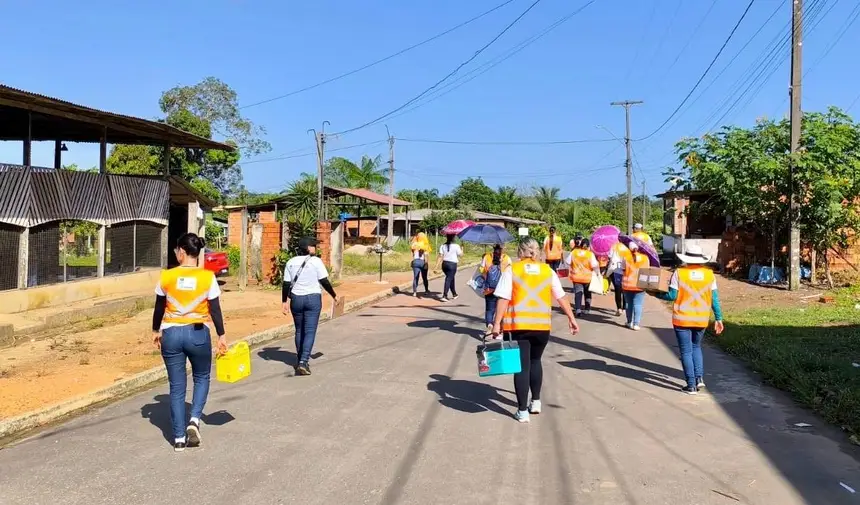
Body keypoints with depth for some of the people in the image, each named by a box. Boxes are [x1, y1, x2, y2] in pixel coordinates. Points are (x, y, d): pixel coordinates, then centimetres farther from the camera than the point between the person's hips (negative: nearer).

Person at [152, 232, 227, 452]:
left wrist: (156, 331, 20)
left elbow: (159, 308, 5)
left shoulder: (167, 277, -4)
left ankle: (179, 438, 13)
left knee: (177, 386, 10)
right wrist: (221, 336, 6)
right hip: (198, 333, -1)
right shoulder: (207, 277, -7)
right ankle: (194, 420, 3)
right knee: (201, 377, 23)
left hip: (171, 334, 1)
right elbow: (215, 310, -5)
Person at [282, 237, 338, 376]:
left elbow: (286, 284, 2)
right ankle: (303, 362, -14)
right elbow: (324, 282, -7)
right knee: (310, 332, -3)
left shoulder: (291, 262, 4)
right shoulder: (316, 261, -7)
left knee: (299, 331, 18)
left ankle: (300, 361, 26)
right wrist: (334, 295, 5)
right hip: (313, 298, -4)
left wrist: (285, 302, 8)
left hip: (296, 299, 4)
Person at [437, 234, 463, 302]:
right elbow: (460, 255, 0)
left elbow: (440, 256, -3)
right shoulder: (456, 246, -9)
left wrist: (436, 266, -3)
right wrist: (462, 249, 20)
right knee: (448, 280, -4)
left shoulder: (443, 246, 2)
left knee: (451, 279, 21)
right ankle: (444, 296, -13)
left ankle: (454, 294, 32)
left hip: (444, 264, 5)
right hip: (452, 264, -5)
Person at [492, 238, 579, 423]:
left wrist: (497, 323, -7)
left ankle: (522, 411, 4)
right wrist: (571, 318, 16)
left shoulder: (512, 270, 0)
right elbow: (561, 297, 8)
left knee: (522, 366, 3)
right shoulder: (548, 271, 7)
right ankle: (536, 402, 28)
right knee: (535, 361, 24)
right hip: (542, 325, 3)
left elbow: (503, 299, -8)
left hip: (518, 324, -2)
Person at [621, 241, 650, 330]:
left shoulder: (626, 258, -6)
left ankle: (629, 322, 22)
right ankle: (636, 324, -3)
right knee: (638, 304, 2)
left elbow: (623, 270, -3)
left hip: (627, 284, 0)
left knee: (629, 303, 13)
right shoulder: (645, 258, -2)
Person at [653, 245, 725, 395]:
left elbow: (672, 296, -10)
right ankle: (699, 377, 11)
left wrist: (658, 294, 7)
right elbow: (714, 299, 2)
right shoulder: (709, 274, -1)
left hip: (682, 319, -3)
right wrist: (718, 318, 9)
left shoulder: (679, 273, -11)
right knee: (696, 347, 23)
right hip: (701, 319, 4)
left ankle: (691, 385, 6)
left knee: (686, 351, 5)